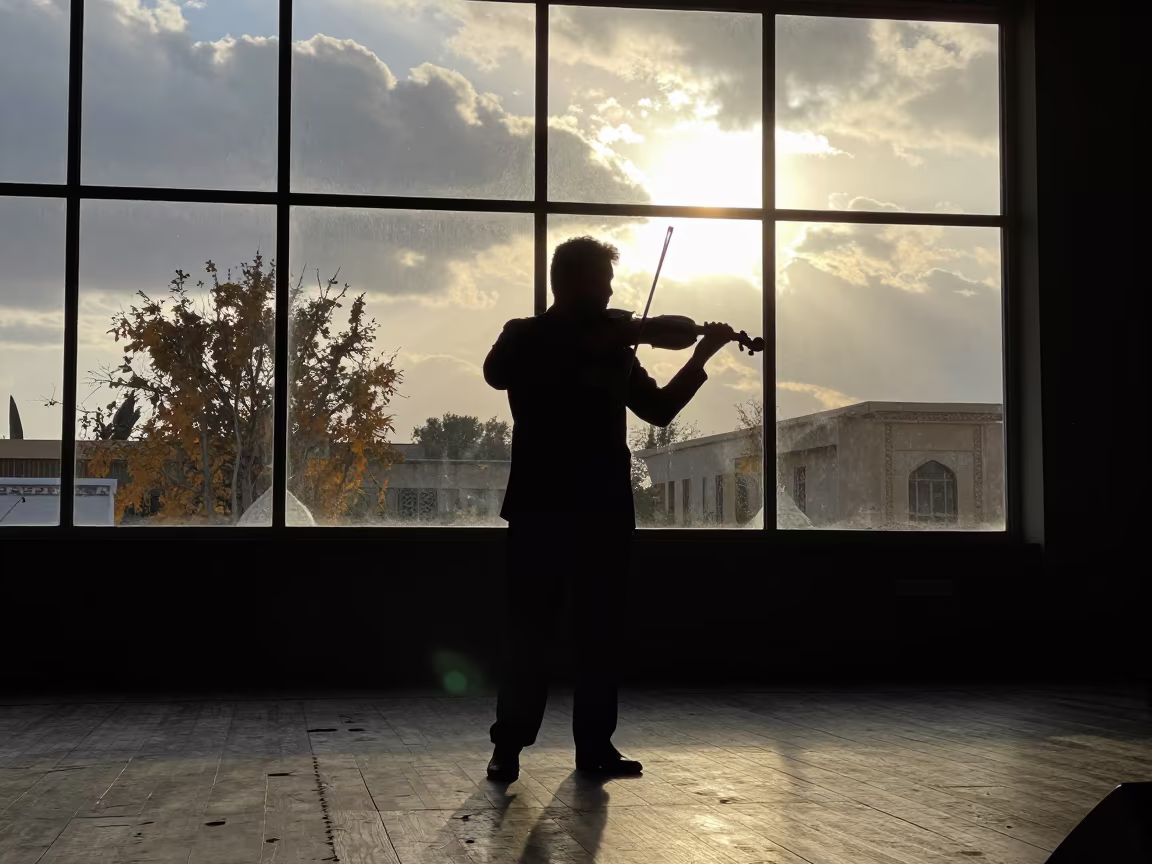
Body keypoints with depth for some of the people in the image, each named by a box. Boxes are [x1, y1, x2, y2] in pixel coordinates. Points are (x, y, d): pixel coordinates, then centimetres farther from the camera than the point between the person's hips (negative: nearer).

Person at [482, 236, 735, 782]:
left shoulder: (611, 348, 17)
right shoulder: (526, 337, 5)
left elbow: (660, 410, 15)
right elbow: (497, 375, -18)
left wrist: (702, 356, 4)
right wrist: (588, 348, -18)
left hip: (604, 507, 4)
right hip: (542, 505, -4)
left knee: (600, 630, 5)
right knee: (528, 629, -3)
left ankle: (595, 744, 11)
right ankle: (508, 745, 2)